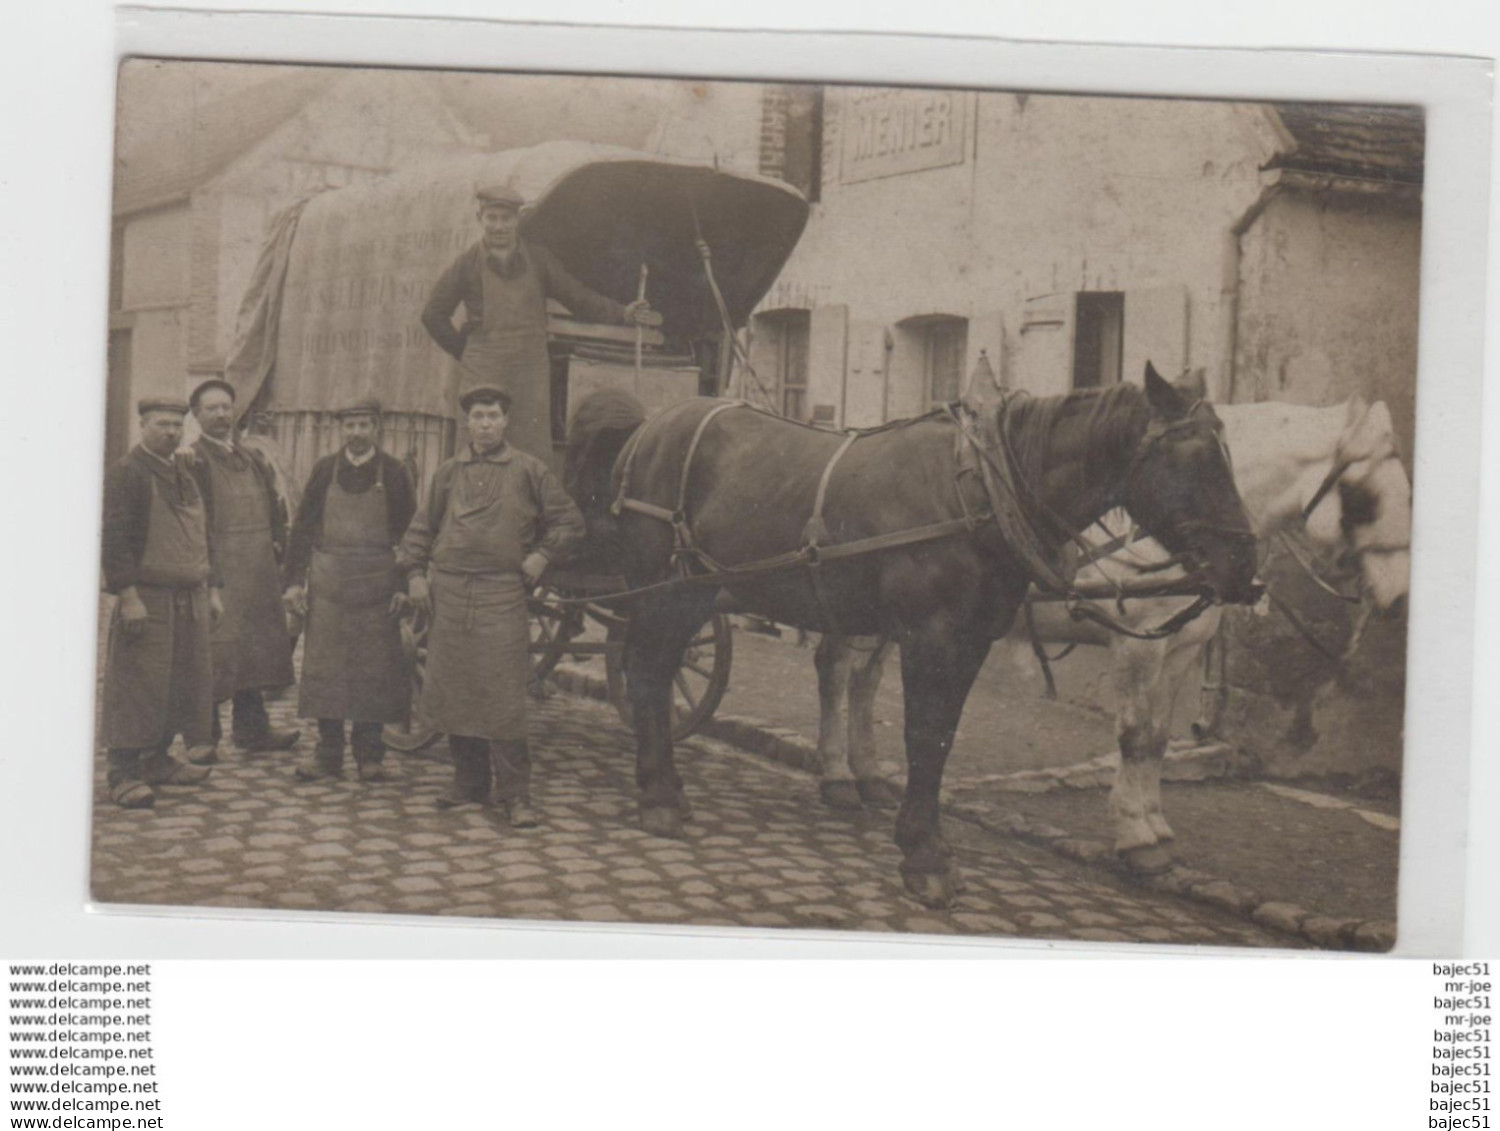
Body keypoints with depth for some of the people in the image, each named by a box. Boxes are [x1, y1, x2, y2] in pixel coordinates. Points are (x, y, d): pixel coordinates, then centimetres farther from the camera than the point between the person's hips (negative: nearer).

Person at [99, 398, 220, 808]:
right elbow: (114, 539, -14)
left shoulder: (187, 473, 17)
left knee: (184, 683, 10)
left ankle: (158, 760, 22)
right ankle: (125, 774, -1)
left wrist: (212, 589, 17)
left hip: (190, 600, 8)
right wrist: (129, 596, -19)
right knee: (137, 686, -6)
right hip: (147, 600, -8)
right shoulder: (126, 473, -7)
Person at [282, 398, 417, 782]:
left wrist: (404, 585, -5)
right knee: (324, 666, 2)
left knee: (375, 669, 2)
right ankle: (328, 753, 10)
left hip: (378, 585, -1)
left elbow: (409, 533, 2)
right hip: (328, 584, 1)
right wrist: (294, 580, 0)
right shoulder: (324, 470, 6)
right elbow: (302, 528, 7)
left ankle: (369, 754, 12)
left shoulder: (394, 472, 2)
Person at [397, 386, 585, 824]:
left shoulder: (528, 471, 4)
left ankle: (515, 793, -2)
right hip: (448, 592, 4)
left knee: (502, 695, -8)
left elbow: (569, 522, 7)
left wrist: (542, 556, -5)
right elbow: (421, 527, 17)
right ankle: (469, 783, 20)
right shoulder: (449, 472, 12)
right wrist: (415, 574, 7)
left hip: (501, 594, -4)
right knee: (452, 692, 7)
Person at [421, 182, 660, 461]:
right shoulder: (467, 265, 6)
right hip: (482, 375, -1)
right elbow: (433, 315, 13)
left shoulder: (538, 260, 10)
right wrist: (463, 352, 8)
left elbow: (579, 298, 9)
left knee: (533, 452, -3)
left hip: (531, 375, 1)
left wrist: (623, 314, -3)